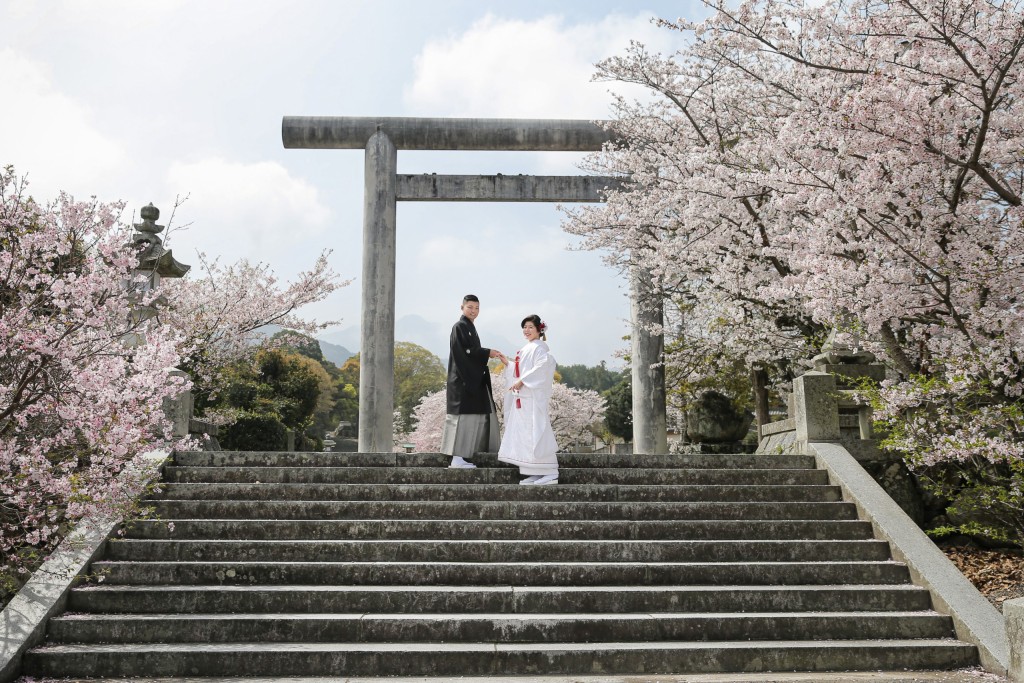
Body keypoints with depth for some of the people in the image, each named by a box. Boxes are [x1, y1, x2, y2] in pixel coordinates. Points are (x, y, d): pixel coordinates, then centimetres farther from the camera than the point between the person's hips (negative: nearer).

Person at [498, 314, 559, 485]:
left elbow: (542, 368, -19)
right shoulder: (526, 349, 21)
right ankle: (535, 473, 9)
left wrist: (522, 381, -20)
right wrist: (507, 364, 13)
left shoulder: (539, 347, -6)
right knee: (524, 435, 7)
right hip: (522, 398, 9)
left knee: (537, 433, -10)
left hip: (534, 397, -9)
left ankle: (551, 473, -8)